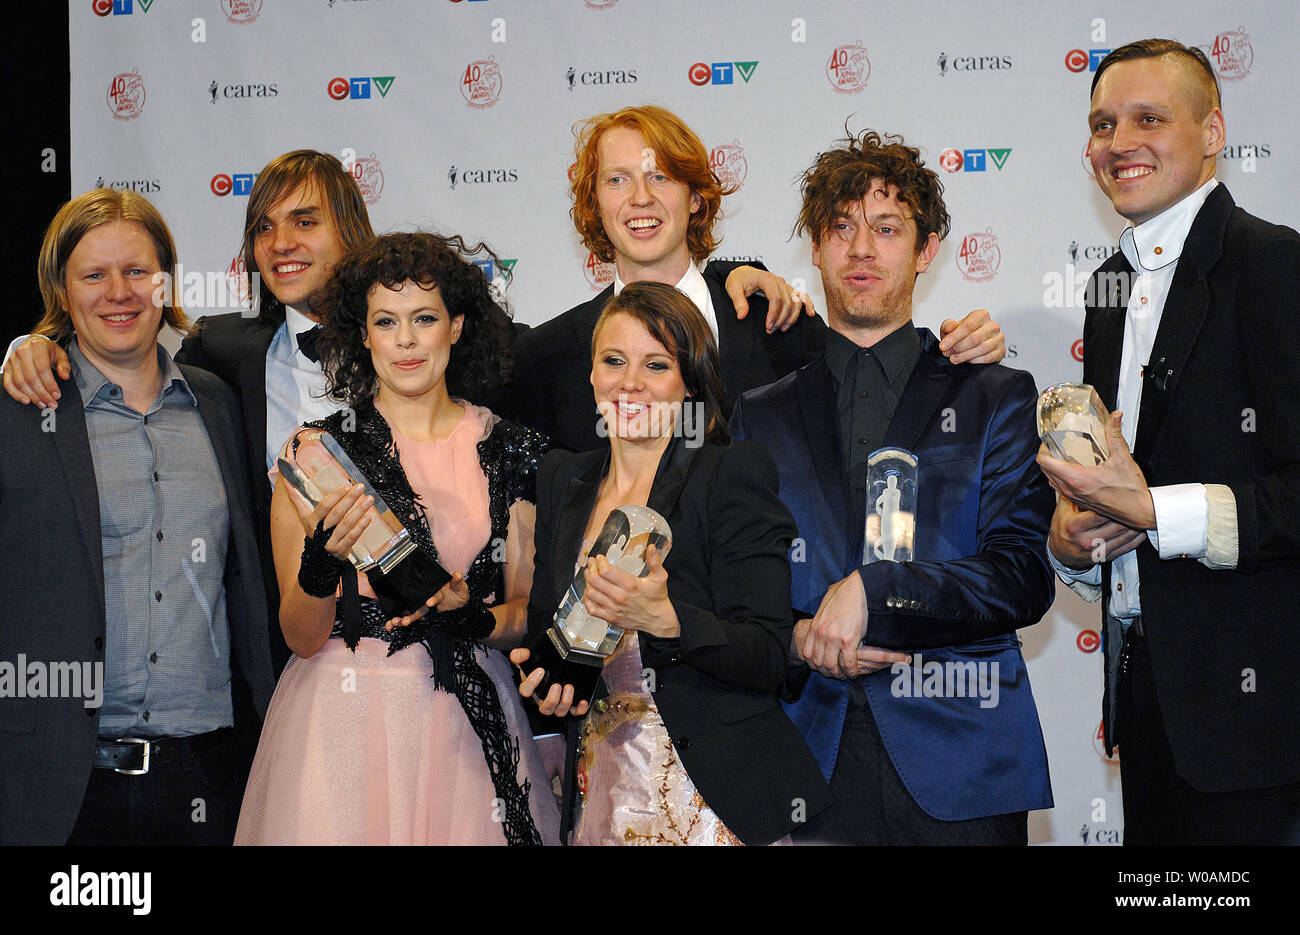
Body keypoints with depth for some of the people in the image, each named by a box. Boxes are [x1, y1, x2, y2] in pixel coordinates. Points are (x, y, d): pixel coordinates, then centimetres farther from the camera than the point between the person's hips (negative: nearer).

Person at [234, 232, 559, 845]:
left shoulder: (509, 451, 3)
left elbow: (529, 611, 7)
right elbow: (301, 637, -4)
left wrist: (473, 615, -13)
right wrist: (321, 563, -24)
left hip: (468, 720, 2)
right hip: (347, 719, -2)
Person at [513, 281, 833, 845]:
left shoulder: (734, 476, -8)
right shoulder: (562, 480, 8)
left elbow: (768, 660, -15)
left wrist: (663, 619, -31)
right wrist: (545, 677, -6)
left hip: (713, 796, -4)